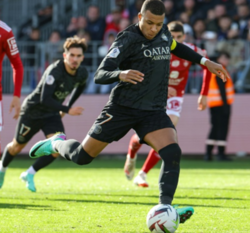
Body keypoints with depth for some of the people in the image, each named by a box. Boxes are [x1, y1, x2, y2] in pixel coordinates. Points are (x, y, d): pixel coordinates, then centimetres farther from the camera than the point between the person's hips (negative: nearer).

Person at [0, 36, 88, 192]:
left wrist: (68, 106, 13)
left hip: (52, 114, 5)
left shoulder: (82, 74, -11)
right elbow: (45, 99, -38)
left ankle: (29, 174, 2)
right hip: (32, 111, -5)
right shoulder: (54, 71, -33)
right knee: (17, 146, 14)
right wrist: (67, 110, -43)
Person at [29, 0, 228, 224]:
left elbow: (176, 47, 32)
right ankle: (56, 144, 36)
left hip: (154, 111, 4)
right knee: (82, 156, 3)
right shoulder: (127, 40, -14)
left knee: (172, 153, -21)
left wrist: (205, 61, 28)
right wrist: (121, 75, -40)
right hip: (122, 108, -4)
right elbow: (100, 75, -20)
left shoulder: (163, 33, 6)